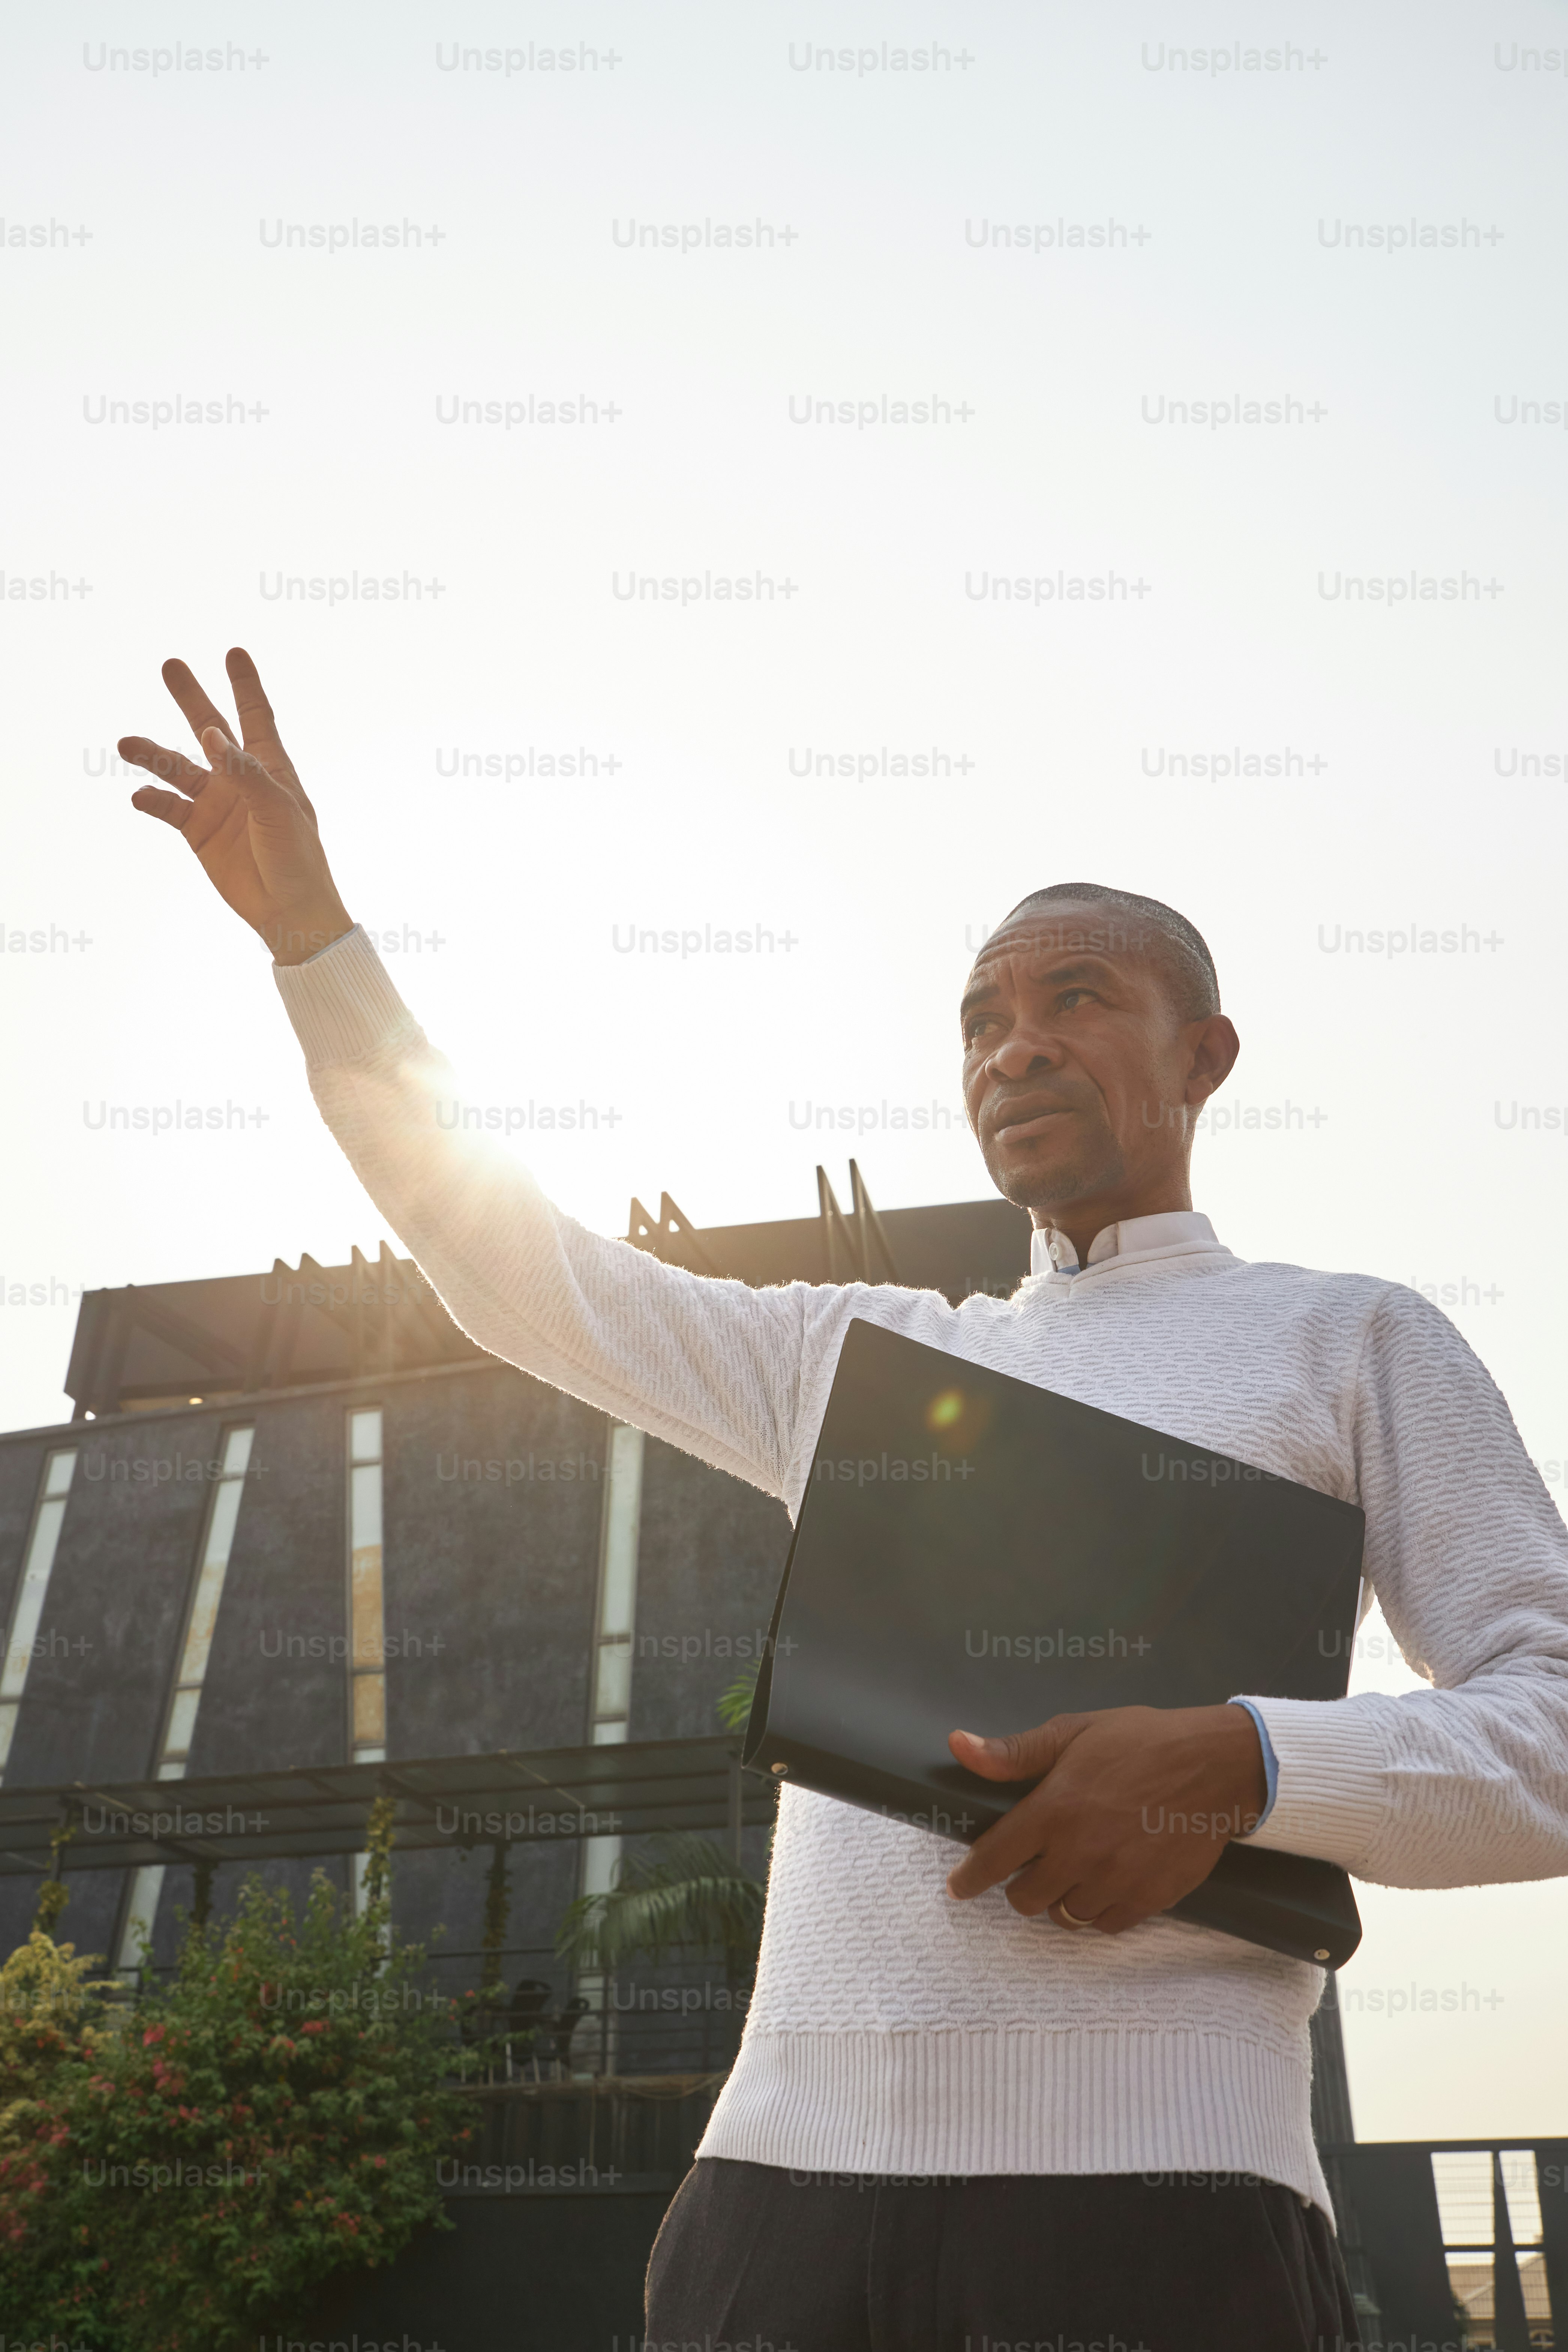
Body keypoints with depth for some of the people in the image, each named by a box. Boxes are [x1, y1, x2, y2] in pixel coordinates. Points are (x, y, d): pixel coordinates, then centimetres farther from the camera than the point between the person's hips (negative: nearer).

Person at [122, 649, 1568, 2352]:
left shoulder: (1355, 1341, 9)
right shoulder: (857, 1354, 19)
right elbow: (511, 1267, 22)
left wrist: (1239, 1765, -17)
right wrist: (305, 920, 17)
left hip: (1153, 2195, -3)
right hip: (787, 2165, 4)